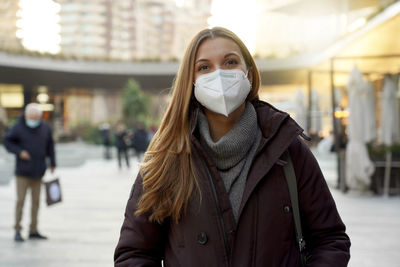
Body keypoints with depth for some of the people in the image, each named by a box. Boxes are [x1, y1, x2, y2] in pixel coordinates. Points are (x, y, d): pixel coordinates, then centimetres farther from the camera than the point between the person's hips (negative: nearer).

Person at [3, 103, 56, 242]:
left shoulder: (45, 128, 3)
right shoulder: (18, 127, -8)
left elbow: (50, 145, 12)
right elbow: (7, 141, 0)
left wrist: (52, 163, 10)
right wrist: (19, 152, -13)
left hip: (38, 172, 4)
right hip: (22, 172, -4)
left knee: (36, 201, 7)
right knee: (20, 200, -5)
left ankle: (33, 231, 15)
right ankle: (17, 231, 1)